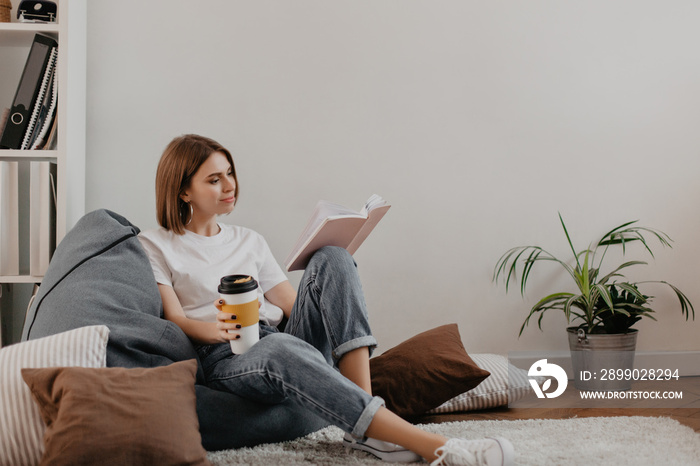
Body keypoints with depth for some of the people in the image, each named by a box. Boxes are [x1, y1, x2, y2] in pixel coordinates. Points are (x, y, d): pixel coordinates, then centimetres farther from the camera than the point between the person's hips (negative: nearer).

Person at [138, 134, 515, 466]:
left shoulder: (250, 242, 26)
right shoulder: (154, 247, 13)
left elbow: (293, 305, 17)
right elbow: (174, 319, 0)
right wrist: (212, 329, -22)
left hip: (283, 339, 5)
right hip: (224, 360, -5)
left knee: (331, 259, -19)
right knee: (282, 346, -41)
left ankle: (365, 430, -31)